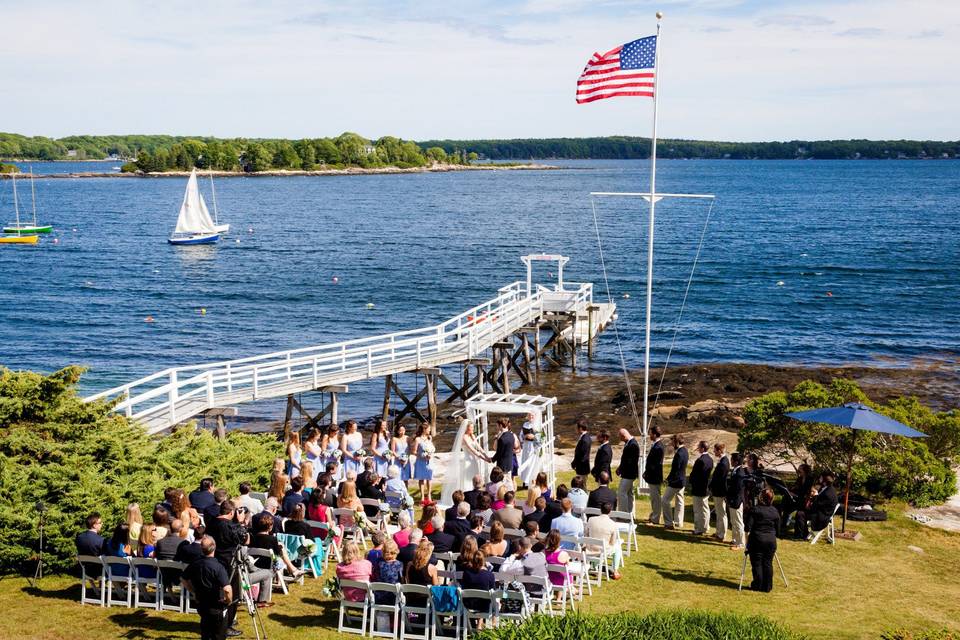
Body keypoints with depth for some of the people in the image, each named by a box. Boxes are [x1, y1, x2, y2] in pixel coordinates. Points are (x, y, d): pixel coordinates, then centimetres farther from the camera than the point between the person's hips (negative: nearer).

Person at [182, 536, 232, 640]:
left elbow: (183, 579, 12)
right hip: (217, 607, -6)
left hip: (201, 606, 6)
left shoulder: (195, 564, -4)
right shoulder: (218, 567, -24)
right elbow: (227, 589, -33)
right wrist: (229, 600, -14)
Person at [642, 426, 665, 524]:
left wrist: (647, 473, -16)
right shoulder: (655, 445, 8)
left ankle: (655, 520, 8)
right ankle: (653, 516, 31)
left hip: (655, 477, -10)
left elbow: (655, 464, -23)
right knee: (653, 498, 20)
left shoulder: (658, 447, -23)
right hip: (652, 477, 10)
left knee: (656, 498, 0)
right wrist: (646, 472, 11)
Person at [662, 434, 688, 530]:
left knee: (666, 501, 0)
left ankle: (669, 523, 2)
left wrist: (668, 479, -9)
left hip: (675, 481, -10)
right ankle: (678, 523, 20)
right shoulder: (684, 451, 6)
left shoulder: (679, 454, -23)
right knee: (679, 501, 14)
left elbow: (675, 469, -22)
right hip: (682, 481, 10)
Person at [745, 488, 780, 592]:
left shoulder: (754, 510, -8)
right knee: (768, 563, 9)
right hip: (771, 540, 4)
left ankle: (758, 585, 9)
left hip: (757, 540, -4)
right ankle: (767, 587, 12)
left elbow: (748, 527, -10)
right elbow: (778, 529, 11)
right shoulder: (775, 511, 5)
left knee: (756, 563, 5)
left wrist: (747, 540, 2)